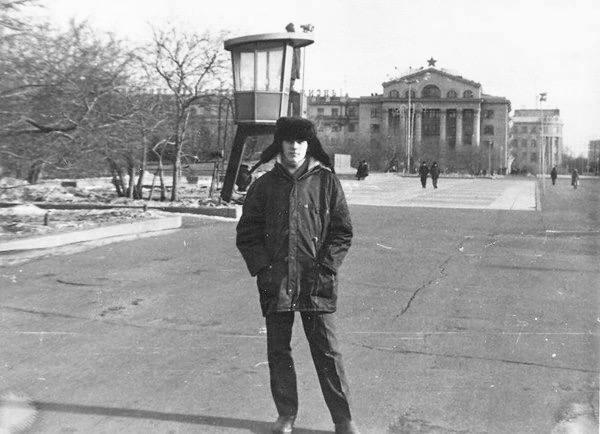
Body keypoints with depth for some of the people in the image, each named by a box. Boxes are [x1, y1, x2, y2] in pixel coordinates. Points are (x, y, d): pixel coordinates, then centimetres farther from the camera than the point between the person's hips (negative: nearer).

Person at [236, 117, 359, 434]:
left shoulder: (326, 182, 2)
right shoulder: (264, 185, 6)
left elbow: (342, 232, 2)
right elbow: (247, 234, 7)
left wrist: (325, 269, -7)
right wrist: (262, 269, -4)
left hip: (316, 285, -2)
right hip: (275, 284, 2)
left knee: (327, 352, 1)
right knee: (278, 352, 9)